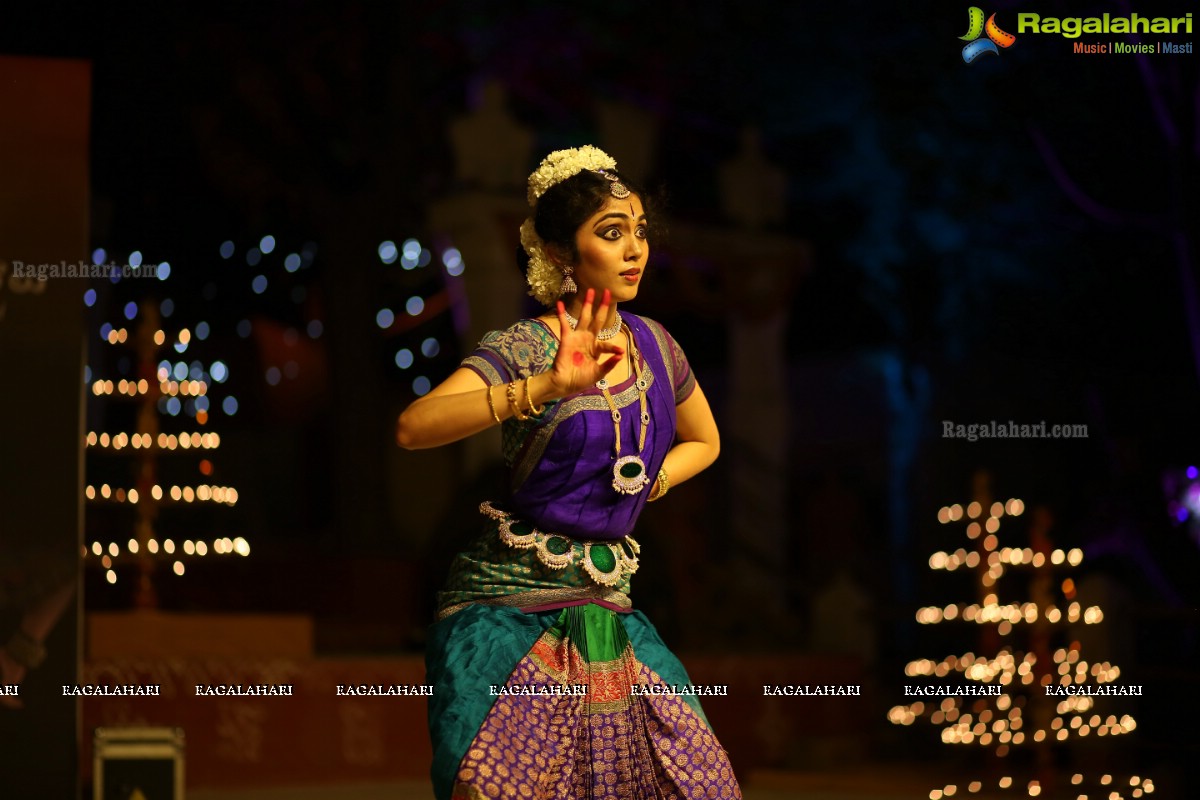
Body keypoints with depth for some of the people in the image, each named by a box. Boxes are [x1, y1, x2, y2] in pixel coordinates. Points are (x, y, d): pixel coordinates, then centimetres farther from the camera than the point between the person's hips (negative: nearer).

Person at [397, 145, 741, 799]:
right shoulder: (521, 349, -12)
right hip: (508, 613, -6)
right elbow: (413, 427, -29)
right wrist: (547, 388, -36)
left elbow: (703, 442, 27)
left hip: (608, 612, 6)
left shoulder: (652, 344, 7)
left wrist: (643, 487, 8)